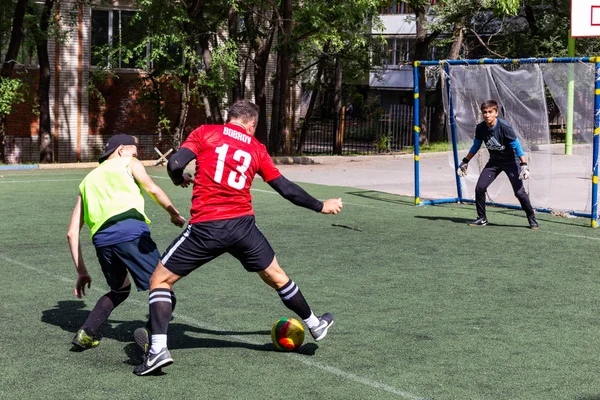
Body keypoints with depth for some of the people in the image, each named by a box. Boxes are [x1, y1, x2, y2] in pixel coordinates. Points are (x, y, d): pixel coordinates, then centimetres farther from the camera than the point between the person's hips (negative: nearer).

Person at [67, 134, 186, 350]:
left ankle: (86, 334, 16)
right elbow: (152, 189, 3)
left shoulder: (87, 181, 34)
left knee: (119, 290, 29)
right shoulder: (128, 163, 23)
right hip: (129, 229, -5)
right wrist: (175, 215, 15)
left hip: (101, 239, 5)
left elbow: (72, 232, 29)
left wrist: (81, 271, 31)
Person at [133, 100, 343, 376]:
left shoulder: (205, 133, 5)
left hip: (206, 228, -3)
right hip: (243, 225, 3)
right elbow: (286, 189, 17)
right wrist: (321, 206, 31)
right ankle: (315, 325, 43)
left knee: (160, 280, 10)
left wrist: (180, 179, 17)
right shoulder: (257, 148, 13)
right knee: (276, 277, 26)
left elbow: (175, 164, -7)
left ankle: (158, 349, -5)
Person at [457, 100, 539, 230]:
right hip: (494, 162, 5)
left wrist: (524, 165, -31)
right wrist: (465, 162, 10)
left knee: (519, 192, -13)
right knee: (479, 188, -5)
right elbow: (475, 146, 8)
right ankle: (482, 219, 12)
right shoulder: (480, 128, -10)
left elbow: (517, 146, -23)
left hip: (511, 161, -5)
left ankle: (532, 219, 5)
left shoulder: (504, 127, -26)